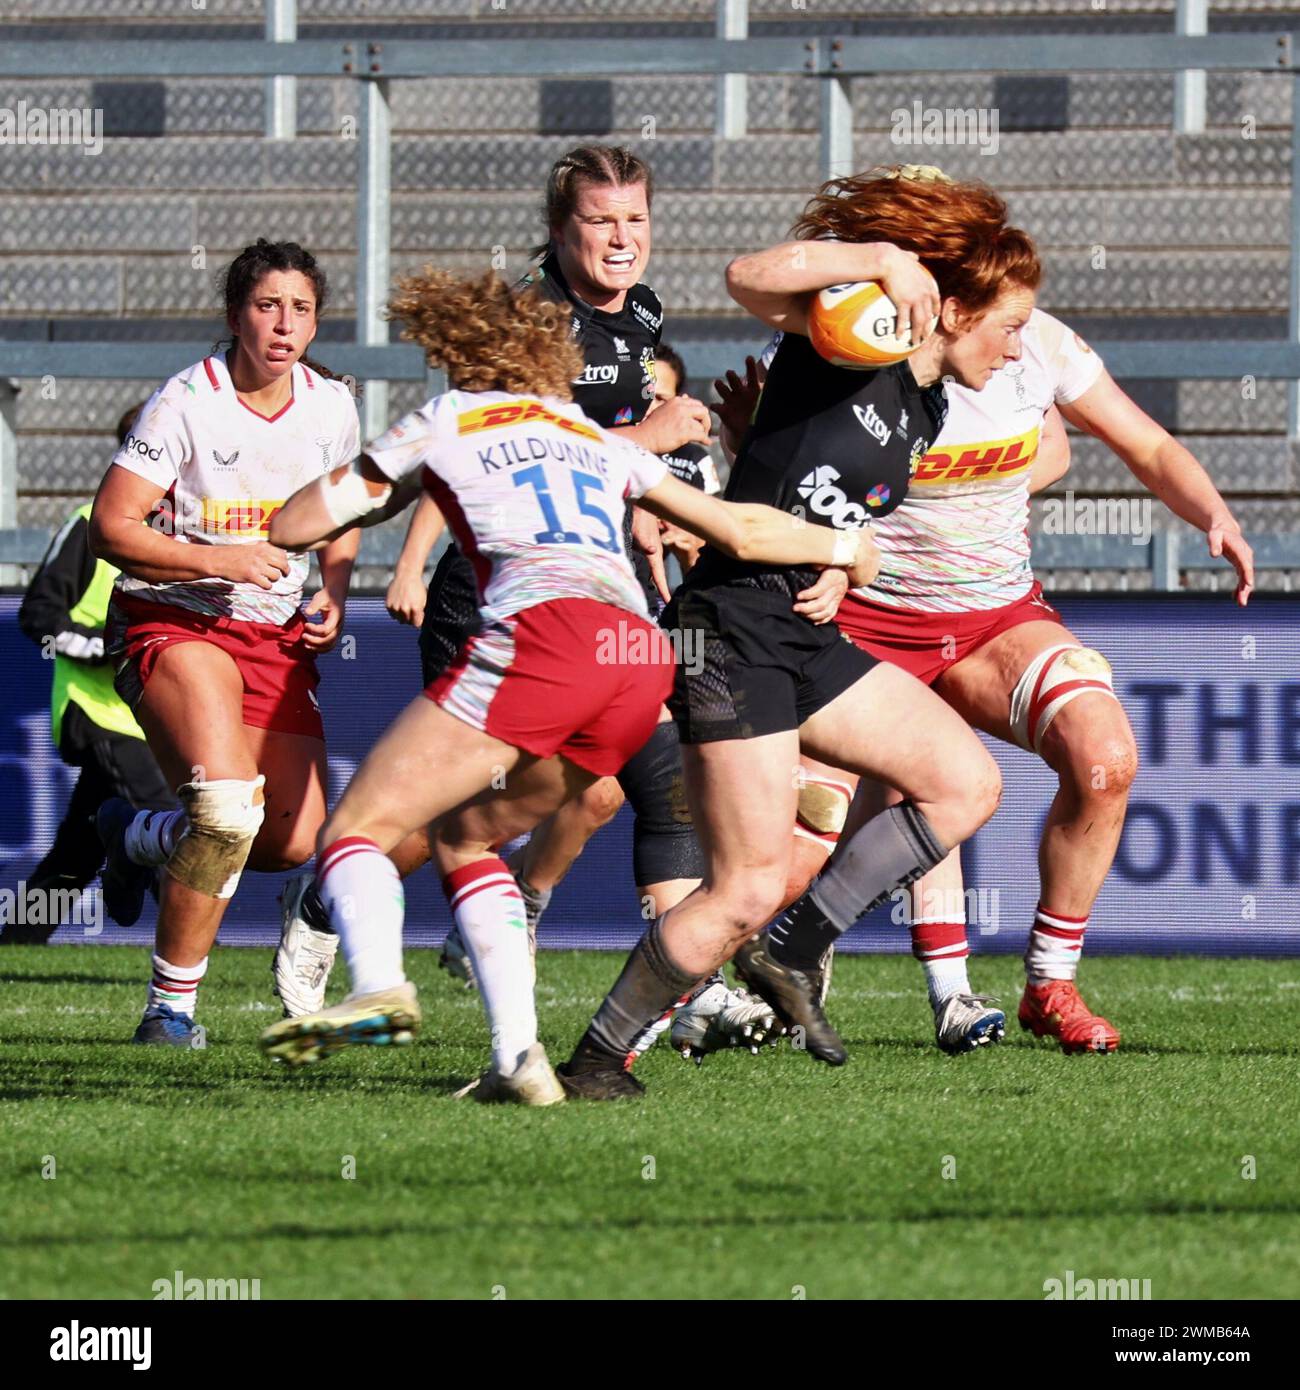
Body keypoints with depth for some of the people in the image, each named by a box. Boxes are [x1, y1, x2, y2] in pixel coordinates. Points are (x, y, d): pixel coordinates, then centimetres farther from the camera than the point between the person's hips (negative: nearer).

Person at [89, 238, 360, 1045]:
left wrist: (333, 594, 4)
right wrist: (219, 560, -24)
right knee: (229, 805, -28)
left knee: (296, 842, -4)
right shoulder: (187, 403, -13)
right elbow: (111, 527, -14)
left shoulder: (331, 407, 5)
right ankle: (171, 1005, -11)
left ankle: (139, 837, 27)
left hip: (276, 638, 6)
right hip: (175, 621, -6)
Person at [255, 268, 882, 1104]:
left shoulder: (444, 422, 20)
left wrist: (387, 494, 43)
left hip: (541, 633, -5)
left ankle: (380, 988, -35)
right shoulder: (601, 440, 32)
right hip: (646, 658, 6)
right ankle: (518, 1056, 3)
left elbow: (294, 526, 23)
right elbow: (739, 531, 32)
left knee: (359, 829, -3)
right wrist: (844, 549, 50)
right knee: (465, 836, 22)